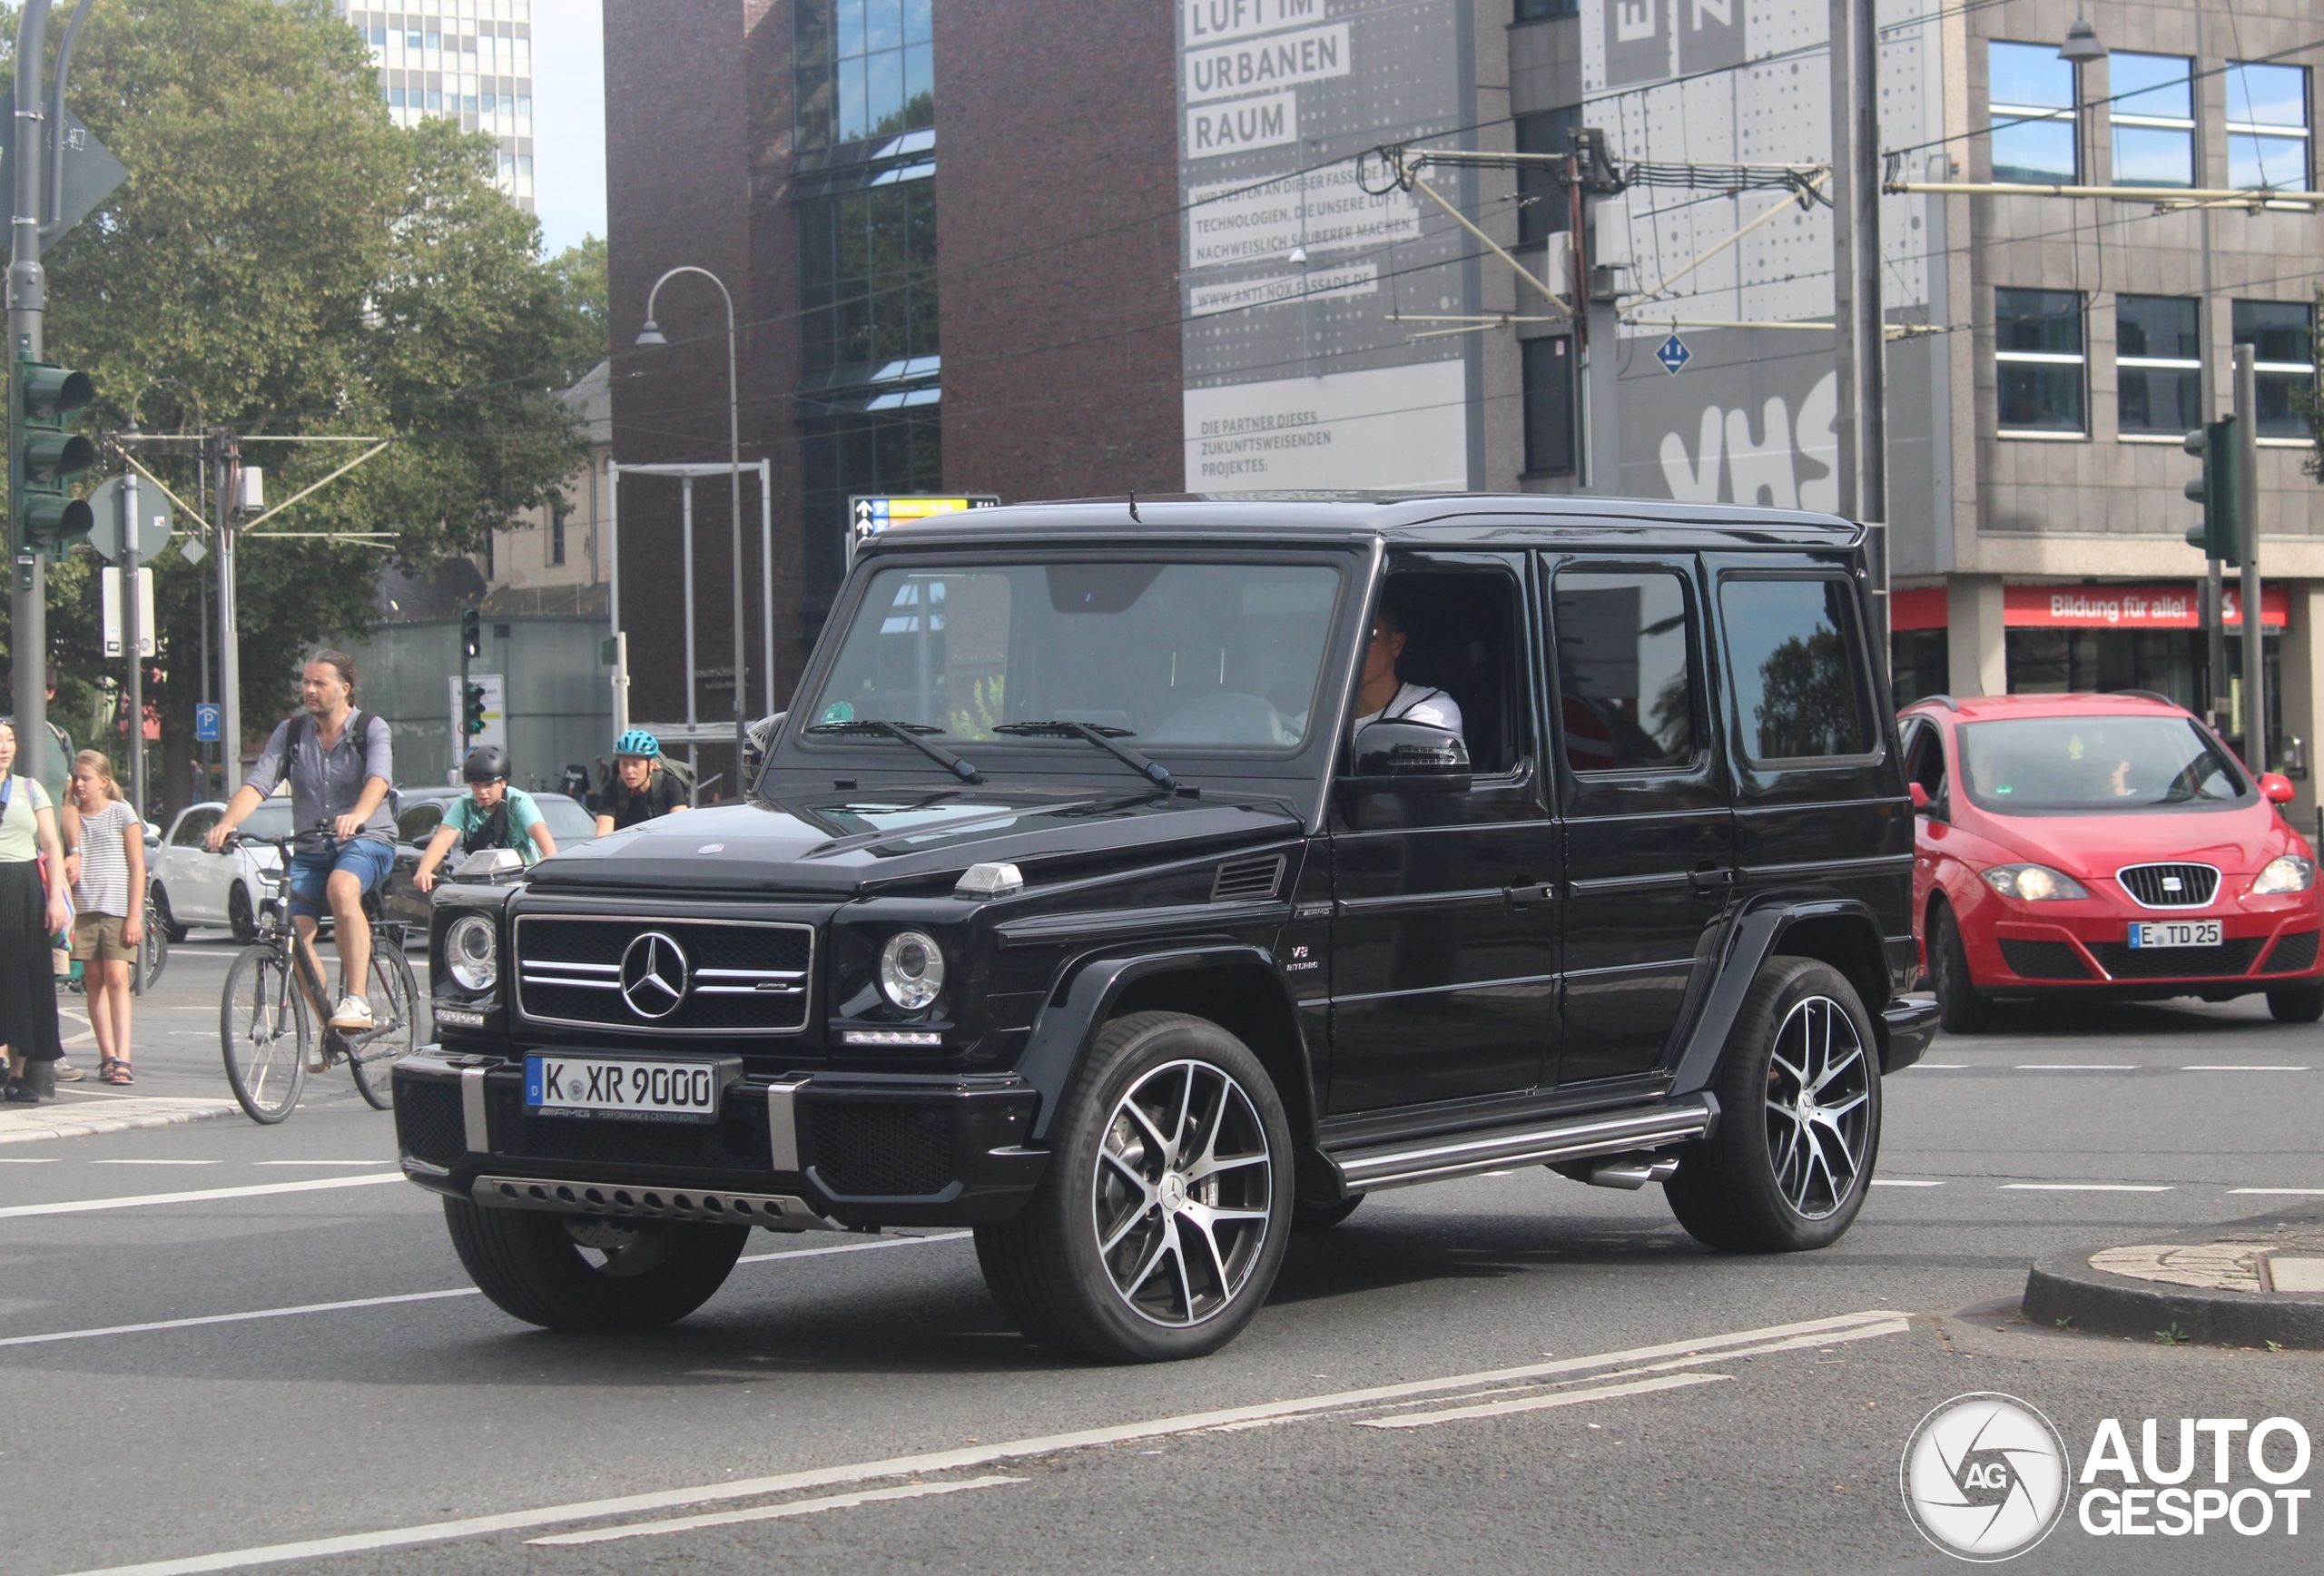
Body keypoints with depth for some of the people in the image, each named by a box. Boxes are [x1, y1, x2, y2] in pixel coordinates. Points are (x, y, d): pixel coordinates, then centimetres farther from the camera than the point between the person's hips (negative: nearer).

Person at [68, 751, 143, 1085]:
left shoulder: (121, 813, 0)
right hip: (85, 910, 4)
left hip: (118, 910, -4)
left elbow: (137, 866, -1)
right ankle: (108, 1056, 8)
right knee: (96, 981, 4)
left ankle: (121, 1058, -17)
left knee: (117, 978, -12)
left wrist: (134, 915, -8)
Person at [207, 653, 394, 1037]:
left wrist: (358, 815, -47)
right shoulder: (290, 732, 4)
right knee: (294, 934, -15)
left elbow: (378, 778, -25)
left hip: (367, 840, -4)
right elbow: (257, 783, -7)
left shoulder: (371, 728, -5)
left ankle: (357, 1001, -35)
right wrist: (226, 823, -27)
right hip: (310, 848, 4)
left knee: (341, 889, -36)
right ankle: (327, 1020, 5)